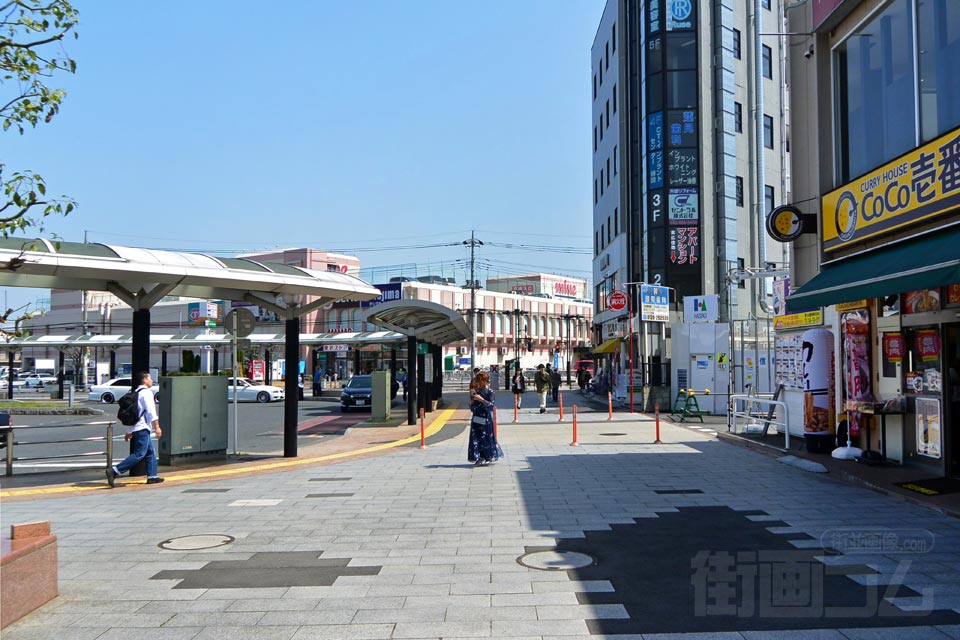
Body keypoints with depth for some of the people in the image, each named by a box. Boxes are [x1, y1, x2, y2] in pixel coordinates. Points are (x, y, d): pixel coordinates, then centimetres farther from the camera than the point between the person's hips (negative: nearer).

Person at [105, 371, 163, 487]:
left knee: (151, 452, 14)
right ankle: (114, 471, -18)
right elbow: (151, 411, -15)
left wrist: (129, 431, 24)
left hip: (135, 428, 10)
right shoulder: (146, 392, -8)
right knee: (139, 454, -13)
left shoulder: (135, 393, 19)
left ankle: (152, 476, 15)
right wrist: (157, 427, -14)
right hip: (143, 428, -10)